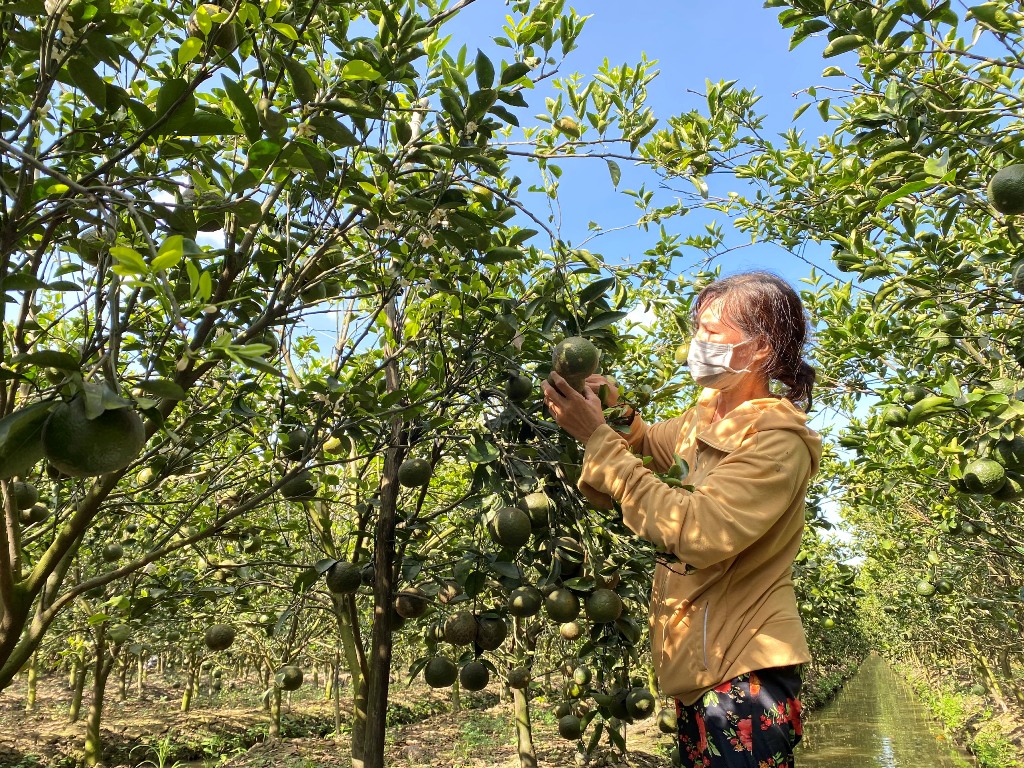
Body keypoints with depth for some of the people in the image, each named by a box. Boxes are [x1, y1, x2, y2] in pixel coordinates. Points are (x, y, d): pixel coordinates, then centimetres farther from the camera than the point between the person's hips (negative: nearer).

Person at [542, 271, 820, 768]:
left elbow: (696, 530, -31)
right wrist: (615, 413, -2)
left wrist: (598, 436, -28)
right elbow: (650, 443, 23)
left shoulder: (777, 439, -19)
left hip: (744, 671, -7)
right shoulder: (707, 413, 4)